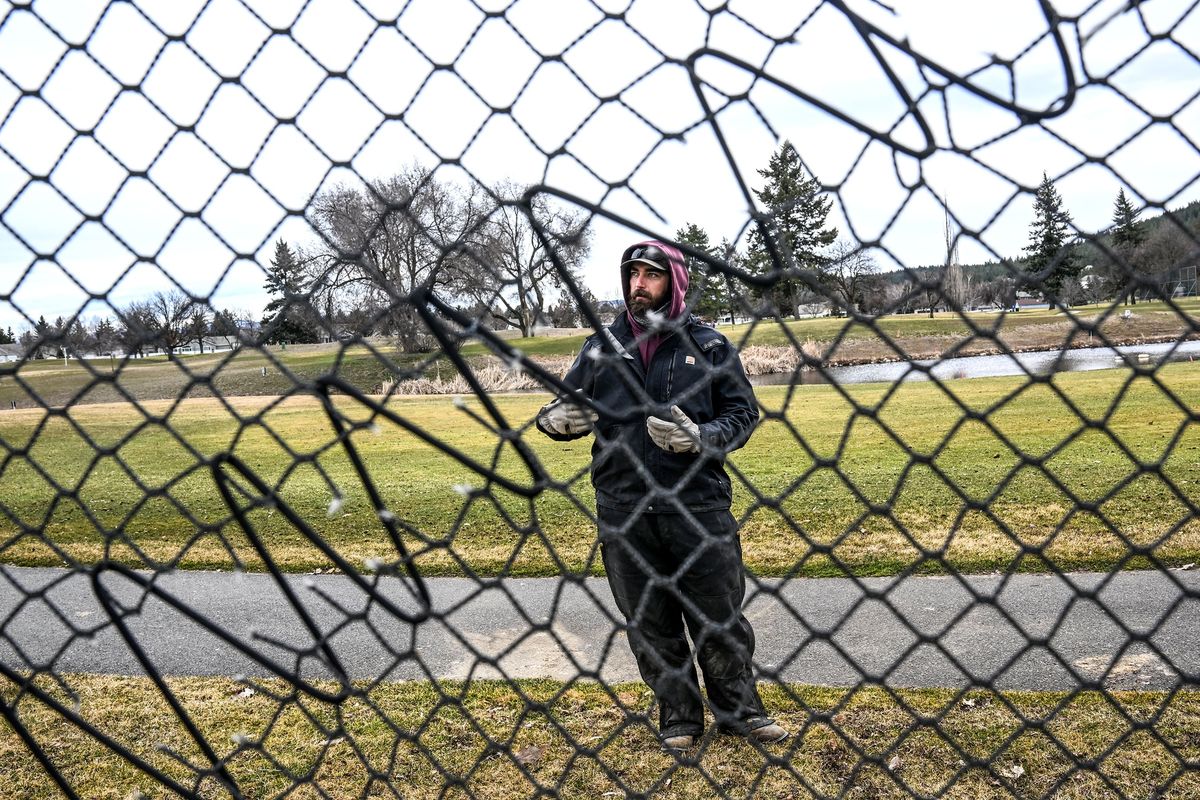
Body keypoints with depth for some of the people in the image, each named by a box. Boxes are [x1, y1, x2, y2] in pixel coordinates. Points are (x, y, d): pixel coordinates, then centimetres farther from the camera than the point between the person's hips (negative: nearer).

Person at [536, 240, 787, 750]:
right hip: (623, 512, 2)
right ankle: (678, 716, 28)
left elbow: (743, 412, 4)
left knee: (720, 617, 7)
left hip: (699, 505, -2)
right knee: (649, 623, 11)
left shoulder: (709, 345, 4)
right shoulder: (601, 346, 9)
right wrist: (555, 417, -11)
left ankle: (739, 709, 28)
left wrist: (700, 436, -15)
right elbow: (564, 406, 14)